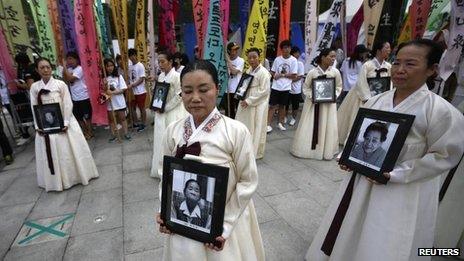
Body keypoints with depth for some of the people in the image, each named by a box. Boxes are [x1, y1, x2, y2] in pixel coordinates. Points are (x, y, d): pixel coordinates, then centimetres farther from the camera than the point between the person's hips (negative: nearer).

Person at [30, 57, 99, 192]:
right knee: (50, 153, 9)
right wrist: (37, 126, -5)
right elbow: (34, 108, 2)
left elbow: (68, 104, -7)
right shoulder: (34, 87, 1)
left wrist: (66, 123, -14)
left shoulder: (60, 84, -6)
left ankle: (75, 175, 24)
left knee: (69, 150, 6)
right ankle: (56, 180, 24)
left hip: (62, 122, -2)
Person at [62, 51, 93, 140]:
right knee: (78, 117, 13)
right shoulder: (70, 69, 9)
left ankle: (90, 132, 17)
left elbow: (70, 78, -23)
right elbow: (65, 79, 0)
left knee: (87, 116, 4)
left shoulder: (79, 69, -13)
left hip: (83, 97, -8)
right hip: (74, 98, 8)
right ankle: (85, 132, 25)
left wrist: (64, 67, -16)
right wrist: (64, 68, -4)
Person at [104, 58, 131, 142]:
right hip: (109, 102, 2)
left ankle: (126, 133, 18)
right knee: (111, 119, 13)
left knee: (122, 118, 8)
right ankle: (113, 135, 24)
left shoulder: (119, 76, -5)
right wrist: (105, 87, -22)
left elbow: (122, 89, -9)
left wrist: (112, 92, -21)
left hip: (119, 102, -1)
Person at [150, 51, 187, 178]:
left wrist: (165, 108, -15)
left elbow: (179, 96, -17)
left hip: (173, 113, -8)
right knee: (161, 140, 14)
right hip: (161, 113, 8)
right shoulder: (161, 76, 9)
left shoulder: (176, 76, -14)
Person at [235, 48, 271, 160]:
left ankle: (255, 152, 17)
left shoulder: (263, 72, -14)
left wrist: (249, 101, -18)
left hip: (257, 105, -8)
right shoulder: (248, 71, 11)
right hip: (246, 103, 8)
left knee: (256, 128, 3)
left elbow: (264, 91, -18)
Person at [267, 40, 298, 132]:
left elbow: (294, 75, -5)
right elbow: (272, 72, 7)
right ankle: (268, 125, 2)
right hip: (275, 86, 0)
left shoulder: (293, 60, -3)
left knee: (282, 106, 12)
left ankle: (280, 123, 27)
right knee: (272, 105, -1)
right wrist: (274, 75, -14)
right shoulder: (277, 59, 2)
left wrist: (282, 75, -12)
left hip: (286, 87, 0)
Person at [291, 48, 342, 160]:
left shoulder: (335, 72, -5)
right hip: (313, 103, -2)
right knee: (309, 127, 4)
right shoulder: (312, 72, -10)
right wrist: (311, 96, -16)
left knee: (328, 127, 5)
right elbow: (306, 88, 0)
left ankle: (326, 151, 20)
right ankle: (305, 149, 18)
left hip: (329, 103, 2)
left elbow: (339, 87, 8)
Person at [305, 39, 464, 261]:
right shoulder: (376, 101, 1)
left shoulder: (441, 110, -15)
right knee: (347, 236, 21)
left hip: (403, 194, -5)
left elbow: (444, 156, -14)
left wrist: (395, 175, -20)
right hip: (360, 180, 5)